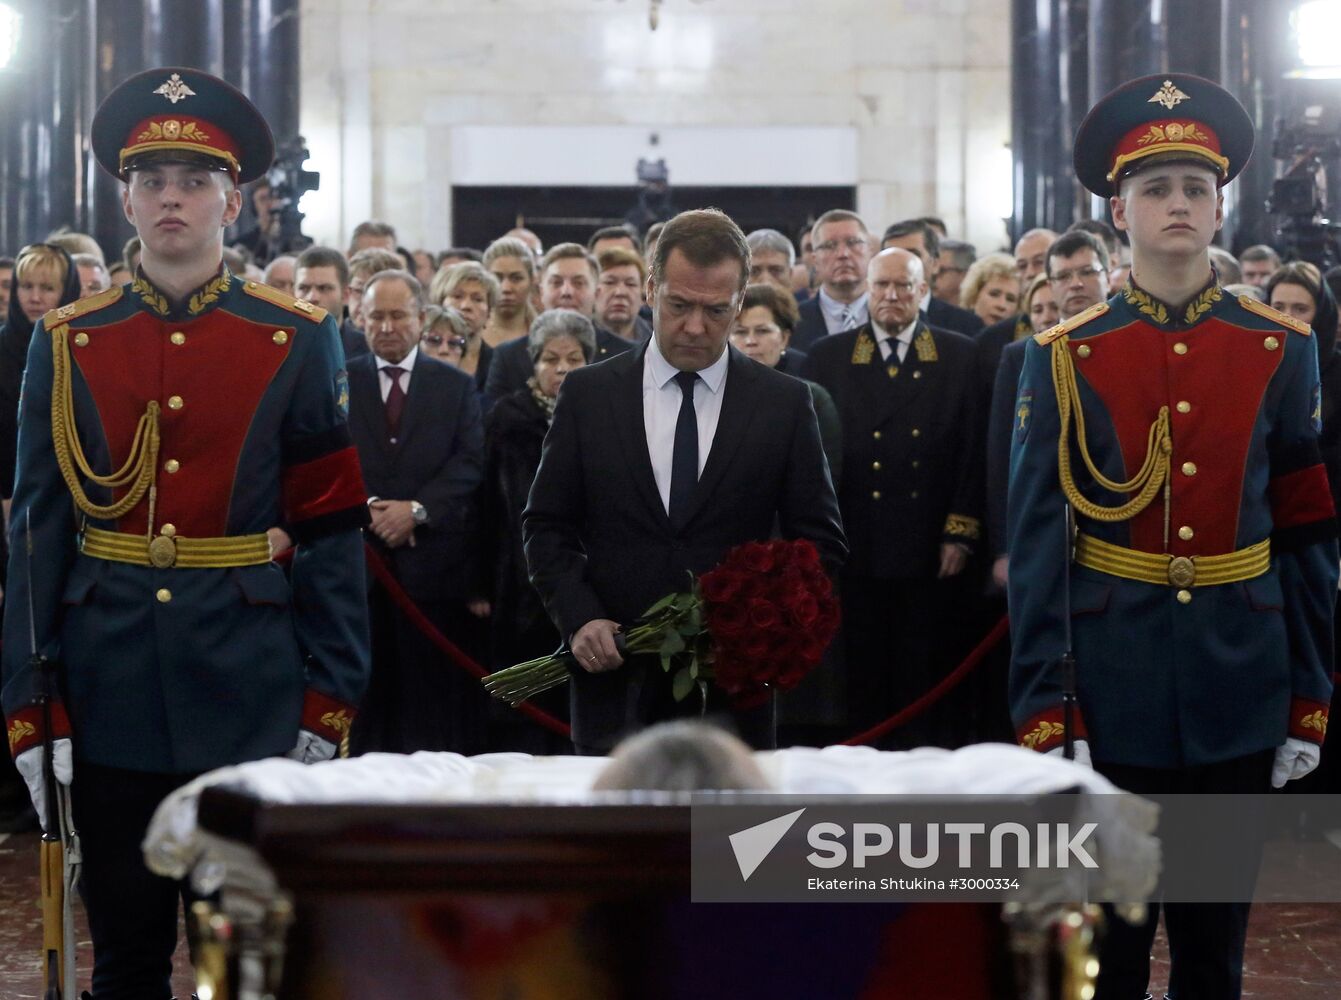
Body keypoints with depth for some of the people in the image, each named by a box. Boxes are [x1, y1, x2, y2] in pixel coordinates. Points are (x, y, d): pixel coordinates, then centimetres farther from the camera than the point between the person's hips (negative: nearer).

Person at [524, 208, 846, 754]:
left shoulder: (784, 403, 3)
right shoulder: (587, 394, 4)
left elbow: (821, 541, 5)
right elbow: (546, 526, 7)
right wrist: (579, 617, -10)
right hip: (616, 678, 0)